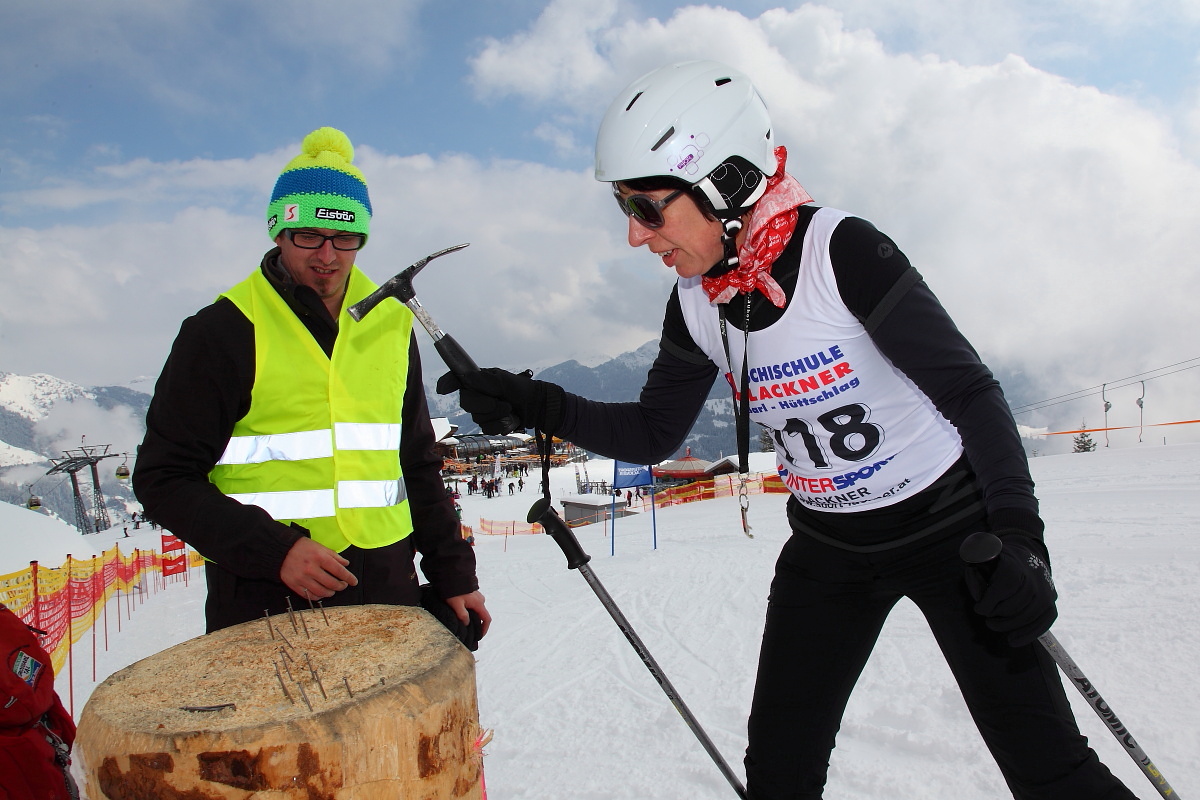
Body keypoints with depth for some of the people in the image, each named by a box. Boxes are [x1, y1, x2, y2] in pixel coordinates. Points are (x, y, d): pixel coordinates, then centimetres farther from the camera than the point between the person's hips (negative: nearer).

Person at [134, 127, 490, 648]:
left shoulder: (390, 326, 8)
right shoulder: (222, 331, -5)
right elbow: (164, 479, -5)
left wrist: (452, 574, 13)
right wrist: (274, 551, -18)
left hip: (386, 588, 4)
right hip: (264, 602, -3)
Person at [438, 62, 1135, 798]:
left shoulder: (840, 250, -23)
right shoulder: (697, 302, -7)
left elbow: (970, 391, -18)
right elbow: (653, 435, 3)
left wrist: (1018, 538, -26)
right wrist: (537, 406, -10)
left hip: (949, 524, -4)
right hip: (828, 545, 5)